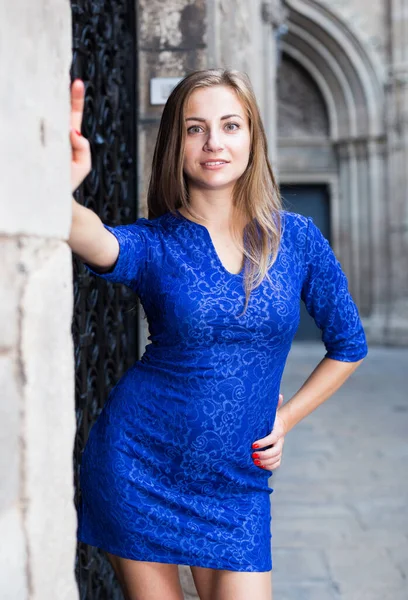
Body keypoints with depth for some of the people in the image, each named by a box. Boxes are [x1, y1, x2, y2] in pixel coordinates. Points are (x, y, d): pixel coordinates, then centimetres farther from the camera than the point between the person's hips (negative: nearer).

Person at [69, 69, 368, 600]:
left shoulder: (297, 238, 0)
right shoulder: (154, 242, -6)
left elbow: (349, 347, 11)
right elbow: (101, 245, -32)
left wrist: (286, 418, 3)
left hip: (236, 482, 2)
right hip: (138, 467, -1)